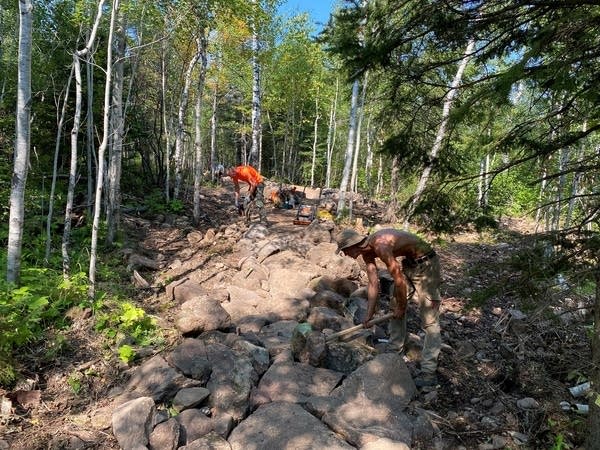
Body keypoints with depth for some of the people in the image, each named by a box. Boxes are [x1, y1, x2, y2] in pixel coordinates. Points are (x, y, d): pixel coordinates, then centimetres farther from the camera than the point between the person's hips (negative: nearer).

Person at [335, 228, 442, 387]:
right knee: (394, 306, 16)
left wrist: (402, 306, -8)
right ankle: (395, 351, 32)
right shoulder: (367, 252, -1)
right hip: (409, 262, 10)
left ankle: (429, 373, -5)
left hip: (425, 263, -10)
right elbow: (373, 284, 3)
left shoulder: (380, 246, -30)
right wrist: (369, 315, 4)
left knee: (429, 319, -9)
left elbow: (399, 280, -24)